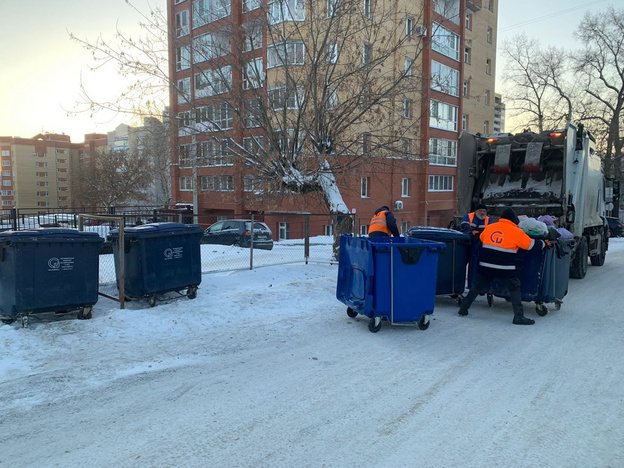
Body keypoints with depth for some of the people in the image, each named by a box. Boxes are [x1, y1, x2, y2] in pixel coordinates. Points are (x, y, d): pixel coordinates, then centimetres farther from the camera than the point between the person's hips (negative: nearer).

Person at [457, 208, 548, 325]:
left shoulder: (489, 227, 7)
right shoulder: (516, 232, -3)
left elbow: (481, 239, 25)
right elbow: (532, 244, 3)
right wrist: (544, 243, 22)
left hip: (485, 264, 4)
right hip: (505, 267, -4)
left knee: (478, 285, 15)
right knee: (514, 288, 10)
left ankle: (463, 308, 19)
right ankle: (519, 316, 7)